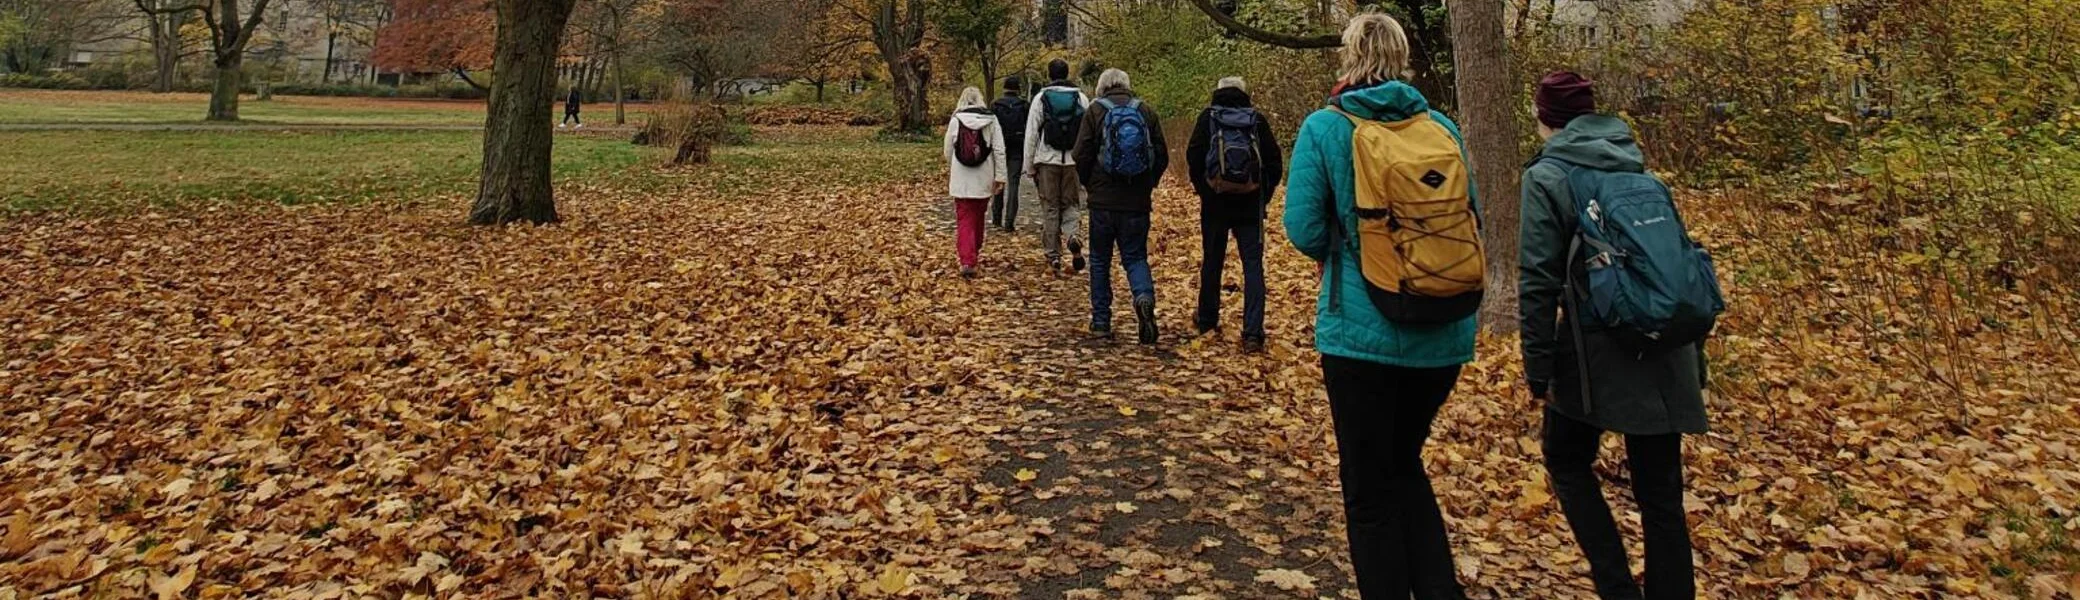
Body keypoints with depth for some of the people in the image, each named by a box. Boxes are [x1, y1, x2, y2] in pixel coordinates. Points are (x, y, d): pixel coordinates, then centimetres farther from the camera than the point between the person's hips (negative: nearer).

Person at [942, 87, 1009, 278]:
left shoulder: (955, 120, -3)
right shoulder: (991, 119, -2)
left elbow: (948, 151, 5)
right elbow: (999, 150, -5)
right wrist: (1000, 176, 1)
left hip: (961, 179, -1)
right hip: (984, 180, 1)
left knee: (964, 220, -1)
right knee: (978, 218, 19)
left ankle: (967, 261, -15)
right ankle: (974, 254, 34)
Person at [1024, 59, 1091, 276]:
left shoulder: (1041, 98, 0)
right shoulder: (1081, 98, 4)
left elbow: (1031, 134, -1)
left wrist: (1030, 167, 4)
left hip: (1048, 160, -1)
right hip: (1074, 160, 1)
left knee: (1050, 209, 6)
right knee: (1071, 204, 13)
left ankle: (1054, 257, 7)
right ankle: (1072, 236, -16)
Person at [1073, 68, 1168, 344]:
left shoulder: (1095, 112, -4)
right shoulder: (1147, 112, 3)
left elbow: (1081, 156, -7)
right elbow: (1162, 157, 4)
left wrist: (1090, 185, 11)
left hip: (1103, 200, -1)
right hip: (1137, 202, 2)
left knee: (1100, 260, 11)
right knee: (1135, 257, 9)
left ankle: (1101, 320, 14)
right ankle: (1145, 297, -20)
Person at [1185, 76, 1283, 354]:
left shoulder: (1208, 117, 2)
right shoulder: (1257, 119, 4)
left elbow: (1193, 157, -6)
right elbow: (1274, 162, 1)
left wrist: (1203, 190, 6)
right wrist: (1264, 195, 11)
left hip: (1215, 203, 0)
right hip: (1250, 205, 0)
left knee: (1212, 262, 16)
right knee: (1253, 266, -1)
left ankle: (1207, 320, 30)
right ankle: (1253, 333, -10)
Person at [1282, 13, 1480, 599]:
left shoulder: (1325, 127, -6)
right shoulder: (1443, 128, 5)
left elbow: (1305, 230, -9)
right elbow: (1470, 221, 12)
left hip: (1362, 331, -4)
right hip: (1444, 334, 4)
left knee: (1370, 489, 9)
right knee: (1404, 462, 24)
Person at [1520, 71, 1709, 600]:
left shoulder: (1547, 178, -5)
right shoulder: (1639, 167, 12)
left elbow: (1538, 282, -12)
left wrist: (1538, 370, -6)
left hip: (1600, 350, -5)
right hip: (1665, 352, 5)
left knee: (1567, 461, 17)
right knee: (1660, 488, 12)